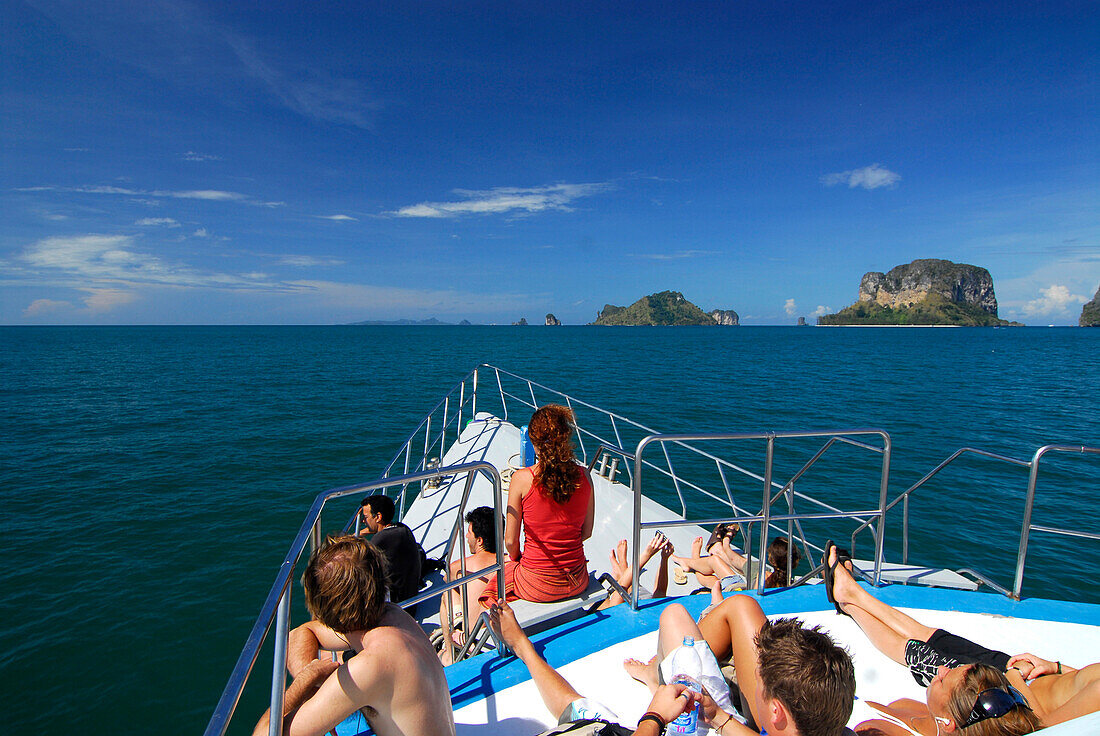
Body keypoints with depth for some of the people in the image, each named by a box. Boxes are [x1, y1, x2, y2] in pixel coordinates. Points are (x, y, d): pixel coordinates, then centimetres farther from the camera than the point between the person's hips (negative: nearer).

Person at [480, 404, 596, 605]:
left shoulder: (522, 478, -18)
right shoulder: (584, 476, -9)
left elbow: (510, 541, -9)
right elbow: (586, 532, 3)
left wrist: (515, 559, 12)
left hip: (537, 585, -4)